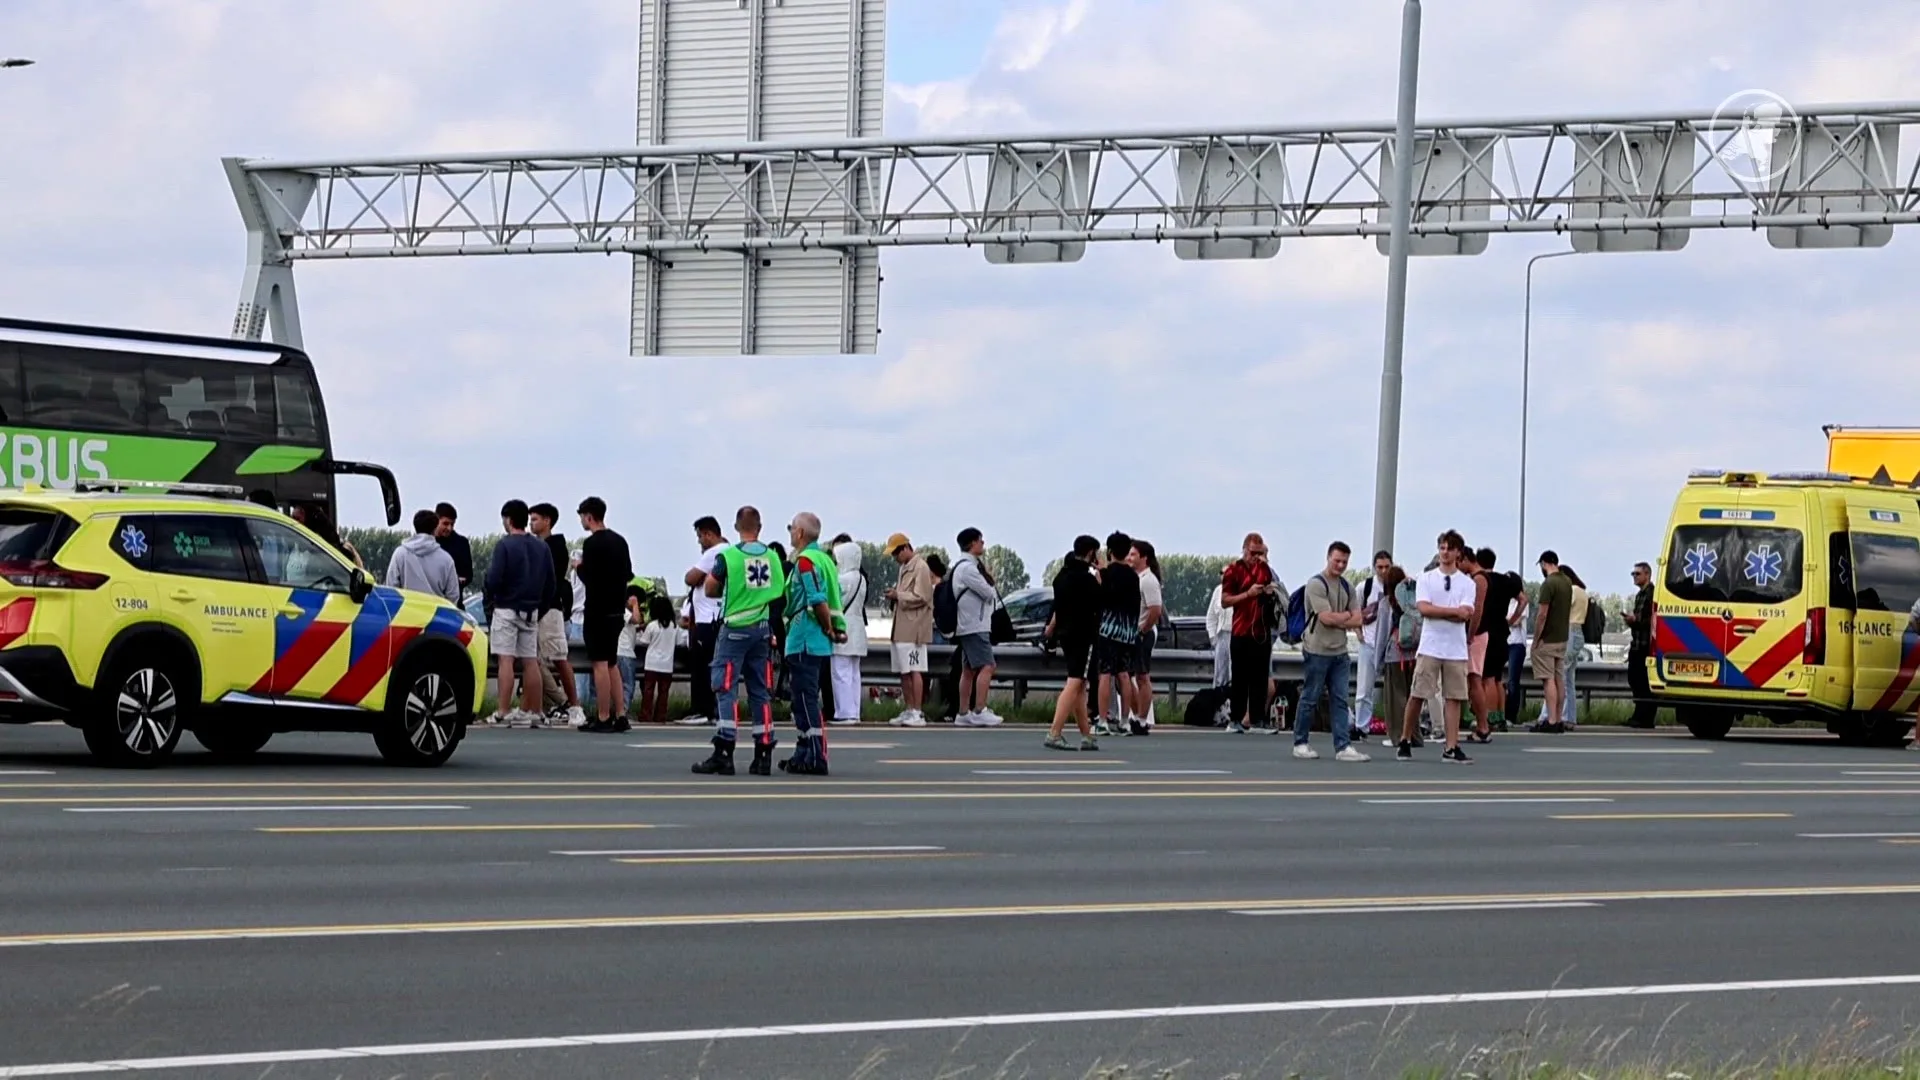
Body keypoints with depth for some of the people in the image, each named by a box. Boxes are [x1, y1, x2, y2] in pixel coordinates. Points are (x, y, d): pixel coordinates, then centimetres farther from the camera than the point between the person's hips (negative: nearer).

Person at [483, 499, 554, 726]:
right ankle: (531, 711, 8)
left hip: (507, 609, -6)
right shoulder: (541, 548, 9)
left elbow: (494, 579, -16)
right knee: (530, 661, 7)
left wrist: (491, 599, 4)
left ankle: (503, 712, -10)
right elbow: (550, 583, 11)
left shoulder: (505, 545, -10)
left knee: (506, 660, -7)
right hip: (531, 612, 6)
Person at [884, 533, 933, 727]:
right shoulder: (904, 568, 20)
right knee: (903, 672, 10)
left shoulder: (920, 568, -10)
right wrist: (894, 596, 8)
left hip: (914, 628, -10)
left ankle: (917, 713, -11)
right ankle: (908, 711, 15)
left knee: (914, 671, -10)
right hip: (902, 628, 10)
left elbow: (921, 597, -16)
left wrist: (898, 595, -10)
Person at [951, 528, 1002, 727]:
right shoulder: (967, 568, -15)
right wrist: (990, 579, 3)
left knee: (969, 669, 12)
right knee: (986, 666, -15)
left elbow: (990, 595, 17)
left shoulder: (968, 566, 18)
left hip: (969, 626, 11)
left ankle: (963, 713, 14)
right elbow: (988, 593, -16)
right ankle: (979, 711, -20)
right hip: (975, 626, -11)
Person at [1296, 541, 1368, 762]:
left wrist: (1336, 620, -9)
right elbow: (1326, 618, -18)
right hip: (1317, 651, -6)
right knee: (1310, 699, 2)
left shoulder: (1347, 588, 13)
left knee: (1340, 701, 2)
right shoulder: (1316, 584, -10)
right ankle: (1300, 743, 12)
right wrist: (1345, 616, -1)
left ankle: (1343, 746, 0)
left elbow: (1357, 621, 6)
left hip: (1340, 652, 6)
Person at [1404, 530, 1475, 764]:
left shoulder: (1467, 583, 5)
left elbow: (1465, 616, -7)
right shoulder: (1426, 579, 4)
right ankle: (1405, 742, 11)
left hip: (1456, 650, 1)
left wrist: (1436, 611, -13)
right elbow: (1423, 608, -10)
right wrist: (1454, 611, -12)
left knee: (1454, 698, 0)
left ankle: (1451, 748, 2)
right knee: (1417, 696, -1)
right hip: (1429, 647, -1)